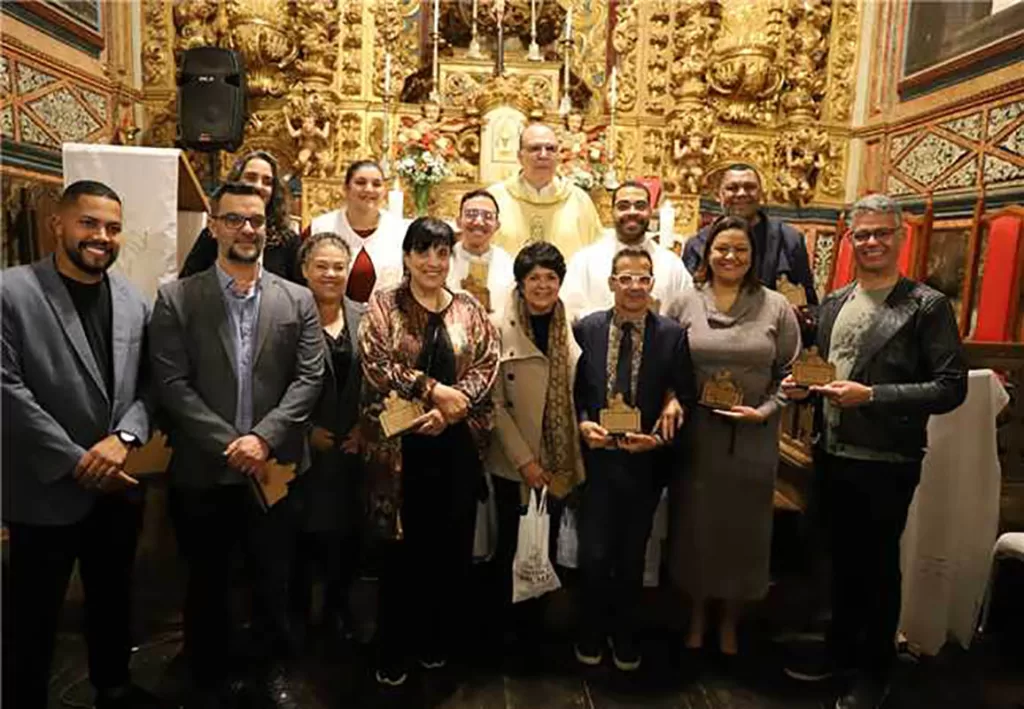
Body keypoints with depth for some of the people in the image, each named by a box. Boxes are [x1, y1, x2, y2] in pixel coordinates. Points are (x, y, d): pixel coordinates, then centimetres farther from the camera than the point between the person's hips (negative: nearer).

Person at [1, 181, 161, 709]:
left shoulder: (134, 300, 5)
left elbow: (150, 384, 3)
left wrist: (123, 437, -15)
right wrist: (77, 461, -17)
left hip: (119, 486, 5)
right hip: (48, 491, -5)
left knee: (113, 600, 22)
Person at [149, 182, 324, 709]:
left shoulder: (297, 300, 4)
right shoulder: (176, 299, -1)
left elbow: (309, 379, -3)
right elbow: (172, 384, -7)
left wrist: (263, 437, -14)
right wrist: (229, 442, -14)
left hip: (274, 466, 1)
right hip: (202, 470, 0)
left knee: (274, 580, 14)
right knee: (207, 584, 16)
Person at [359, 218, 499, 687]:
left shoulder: (470, 310, 8)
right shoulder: (383, 306, 1)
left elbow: (487, 366, -1)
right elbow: (376, 364, -11)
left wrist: (449, 410, -16)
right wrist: (435, 391, -18)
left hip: (457, 445, 3)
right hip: (400, 445, -2)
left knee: (451, 547, 11)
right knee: (402, 549, 7)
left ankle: (437, 641, 32)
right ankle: (392, 653, 25)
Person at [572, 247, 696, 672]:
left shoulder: (672, 334, -4)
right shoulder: (586, 328, -2)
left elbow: (684, 399, -2)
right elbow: (573, 390, 2)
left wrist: (658, 436, -16)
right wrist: (583, 423, -14)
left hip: (645, 461, 1)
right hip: (597, 457, 0)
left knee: (632, 556, 16)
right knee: (594, 554, 2)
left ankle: (625, 635, 40)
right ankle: (592, 633, 31)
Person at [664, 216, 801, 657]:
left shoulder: (776, 307, 1)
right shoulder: (684, 304, 1)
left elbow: (791, 373, 2)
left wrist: (765, 410, -11)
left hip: (752, 438, 1)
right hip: (696, 434, 0)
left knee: (742, 526, 11)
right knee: (695, 522, 11)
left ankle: (730, 622, 34)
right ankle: (697, 615, 34)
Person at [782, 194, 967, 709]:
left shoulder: (928, 306, -9)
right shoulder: (832, 305, 8)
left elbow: (951, 387, -15)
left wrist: (872, 396, -23)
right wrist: (803, 387, -4)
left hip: (887, 464, -5)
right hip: (832, 457, 5)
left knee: (878, 566, 11)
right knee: (842, 560, 19)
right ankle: (842, 647, 39)